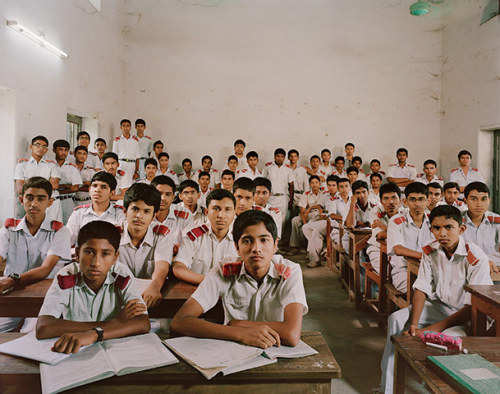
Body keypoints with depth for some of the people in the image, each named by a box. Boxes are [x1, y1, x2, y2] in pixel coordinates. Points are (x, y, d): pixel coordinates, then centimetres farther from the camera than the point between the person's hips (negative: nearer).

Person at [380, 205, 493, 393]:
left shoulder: (476, 258, -24)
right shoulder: (430, 251, -7)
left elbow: (472, 307, -24)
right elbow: (421, 289, -6)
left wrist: (431, 330, -30)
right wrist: (413, 324, -23)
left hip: (467, 314, -5)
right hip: (439, 305, 5)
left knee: (451, 336, -36)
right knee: (397, 319, -13)